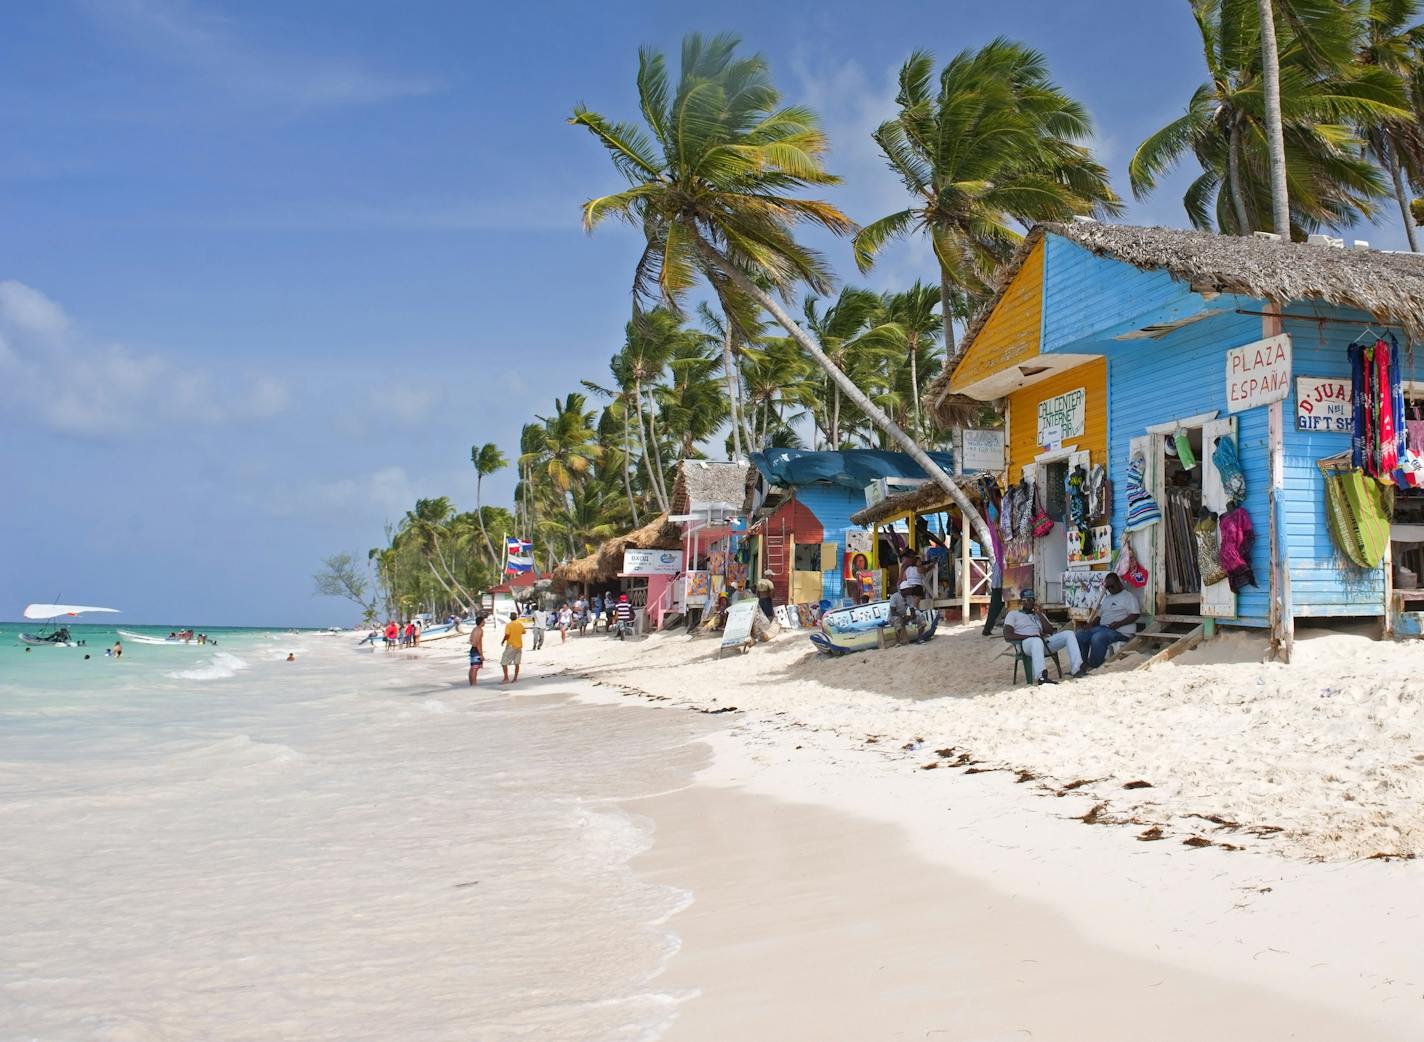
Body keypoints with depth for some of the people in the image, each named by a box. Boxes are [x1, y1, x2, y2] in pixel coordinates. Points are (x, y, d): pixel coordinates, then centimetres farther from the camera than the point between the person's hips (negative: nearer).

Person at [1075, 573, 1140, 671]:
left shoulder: (1128, 596, -2)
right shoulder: (1106, 598, 24)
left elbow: (1135, 615, -12)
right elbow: (1099, 615, 24)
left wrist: (1119, 623, -23)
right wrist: (1090, 624, 4)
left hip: (1121, 631, -9)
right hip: (1103, 628, 9)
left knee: (1098, 638, -34)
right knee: (1080, 635, -8)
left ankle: (1092, 667, -25)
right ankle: (1081, 665, -9)